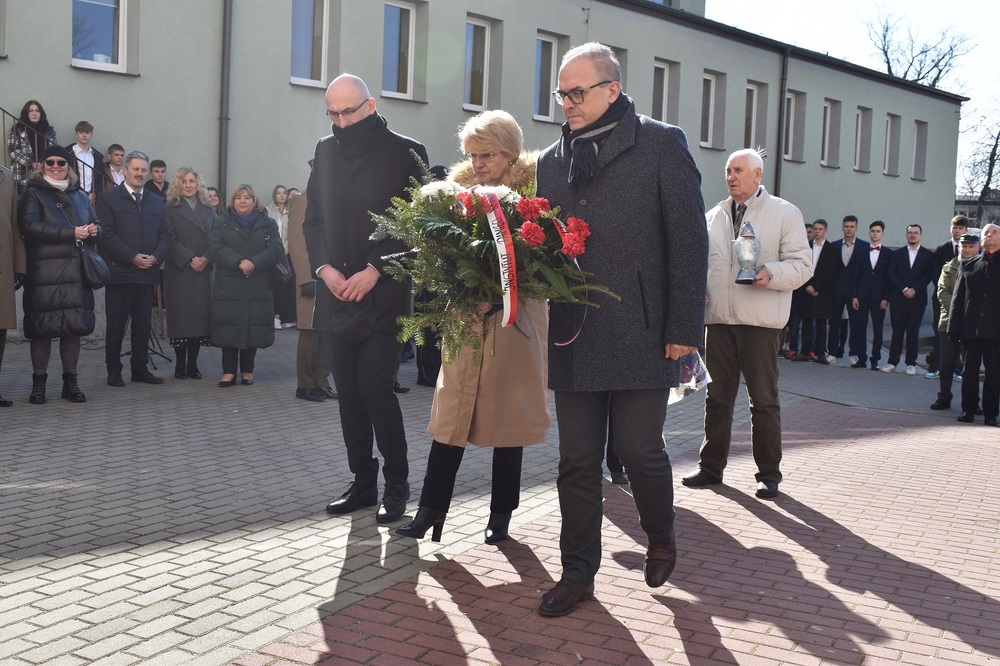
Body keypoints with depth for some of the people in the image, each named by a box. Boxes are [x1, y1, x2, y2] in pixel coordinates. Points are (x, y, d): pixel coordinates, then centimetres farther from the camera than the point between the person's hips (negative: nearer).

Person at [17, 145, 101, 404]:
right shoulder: (33, 194, 4)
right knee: (41, 329, -2)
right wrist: (71, 233, -16)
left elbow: (95, 226, 25)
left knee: (74, 327, 3)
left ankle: (70, 382, 12)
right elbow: (29, 225, -11)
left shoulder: (80, 196, 20)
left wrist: (94, 231, -2)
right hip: (45, 273, -4)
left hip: (76, 273, 4)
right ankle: (38, 382, 8)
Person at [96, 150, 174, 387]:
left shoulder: (156, 202, 17)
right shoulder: (108, 198, 1)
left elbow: (166, 235, 12)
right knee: (116, 325, 2)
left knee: (143, 324, 8)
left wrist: (156, 257, -6)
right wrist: (132, 257, -15)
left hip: (148, 273, 5)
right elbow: (107, 234, -9)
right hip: (119, 272, -4)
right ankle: (113, 371, 9)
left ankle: (140, 369, 16)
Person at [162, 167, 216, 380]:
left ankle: (193, 364, 8)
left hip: (204, 271, 3)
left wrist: (206, 258, -10)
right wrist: (190, 259, -15)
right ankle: (180, 365, 5)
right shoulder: (170, 209, 4)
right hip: (179, 272, -3)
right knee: (181, 316, -3)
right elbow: (170, 240, -5)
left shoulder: (208, 210, 15)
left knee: (201, 315, 0)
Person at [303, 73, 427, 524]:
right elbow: (313, 218, 13)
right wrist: (325, 268, -3)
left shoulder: (405, 152, -2)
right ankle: (362, 482, 18)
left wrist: (373, 272, -13)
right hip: (335, 295, 5)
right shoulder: (326, 151, 13)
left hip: (382, 296, -5)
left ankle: (396, 485, 5)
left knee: (374, 388, -10)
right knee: (349, 393, 7)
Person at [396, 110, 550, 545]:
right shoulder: (460, 188, 10)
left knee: (507, 419, 5)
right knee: (451, 416, 1)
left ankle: (501, 513, 17)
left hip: (513, 322, -3)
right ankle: (431, 509, 6)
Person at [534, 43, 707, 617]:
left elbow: (689, 240, -4)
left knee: (640, 449, 2)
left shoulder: (661, 144, 0)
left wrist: (684, 328, -9)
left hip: (641, 333, -4)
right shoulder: (552, 160, 14)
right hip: (573, 337, 4)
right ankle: (579, 571, 21)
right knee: (578, 460, 8)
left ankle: (661, 536, 32)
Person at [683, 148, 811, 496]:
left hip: (760, 320, -4)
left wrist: (771, 274, -20)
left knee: (764, 400, 3)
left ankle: (768, 474, 13)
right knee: (717, 396, 10)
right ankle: (711, 467, 20)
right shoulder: (714, 216, 15)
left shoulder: (784, 213, 2)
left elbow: (802, 264, -2)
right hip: (718, 316, 4)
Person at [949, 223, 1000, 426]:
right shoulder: (968, 265, 10)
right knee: (970, 371, 6)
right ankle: (968, 409, 14)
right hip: (971, 328, 2)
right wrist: (954, 326, 1)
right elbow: (958, 297, 7)